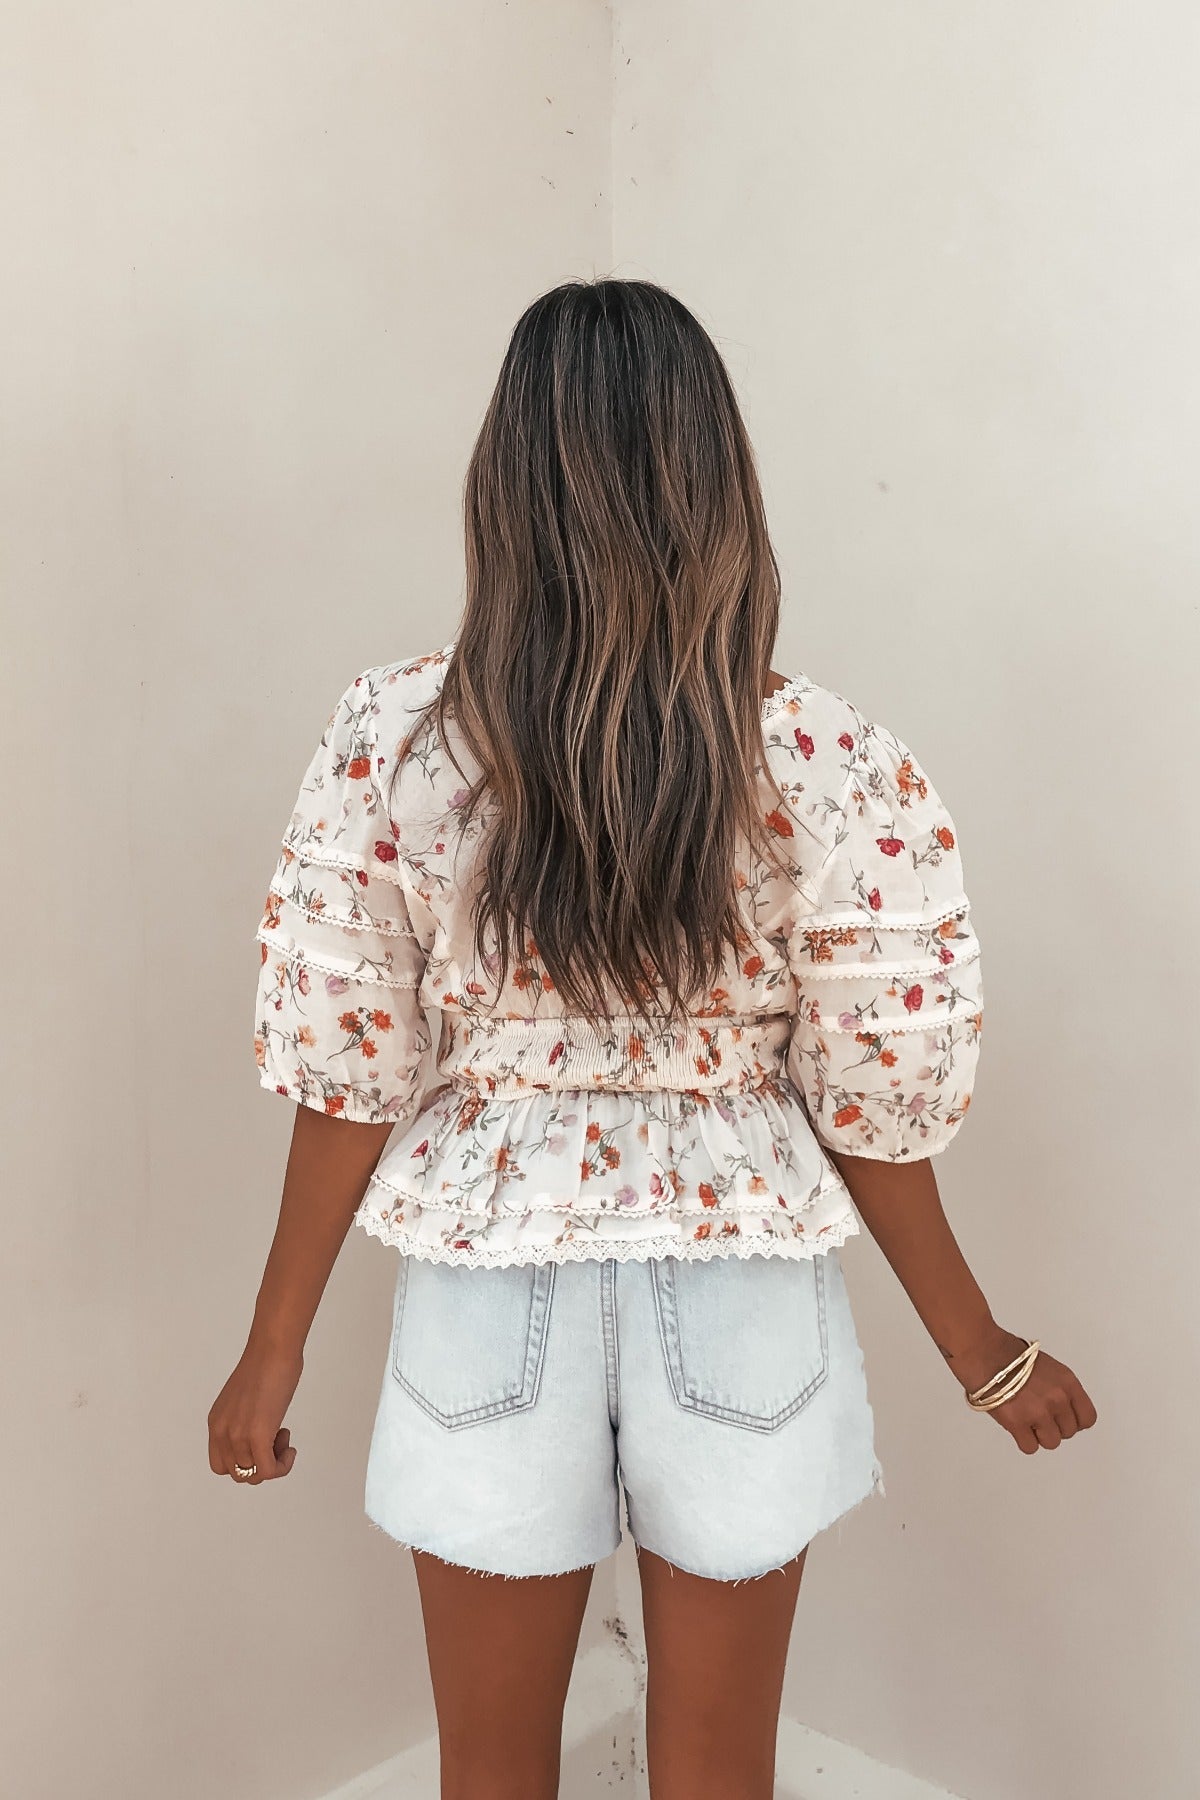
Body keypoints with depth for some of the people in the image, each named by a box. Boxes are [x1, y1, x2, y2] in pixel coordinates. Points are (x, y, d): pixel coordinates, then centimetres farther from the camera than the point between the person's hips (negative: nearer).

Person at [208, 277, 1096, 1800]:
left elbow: (350, 1076, -9)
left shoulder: (391, 738, -15)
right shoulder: (836, 763, -15)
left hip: (494, 1299, 0)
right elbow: (873, 1108, -9)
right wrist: (985, 1355, 7)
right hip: (740, 1301, 1)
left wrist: (274, 1350, 5)